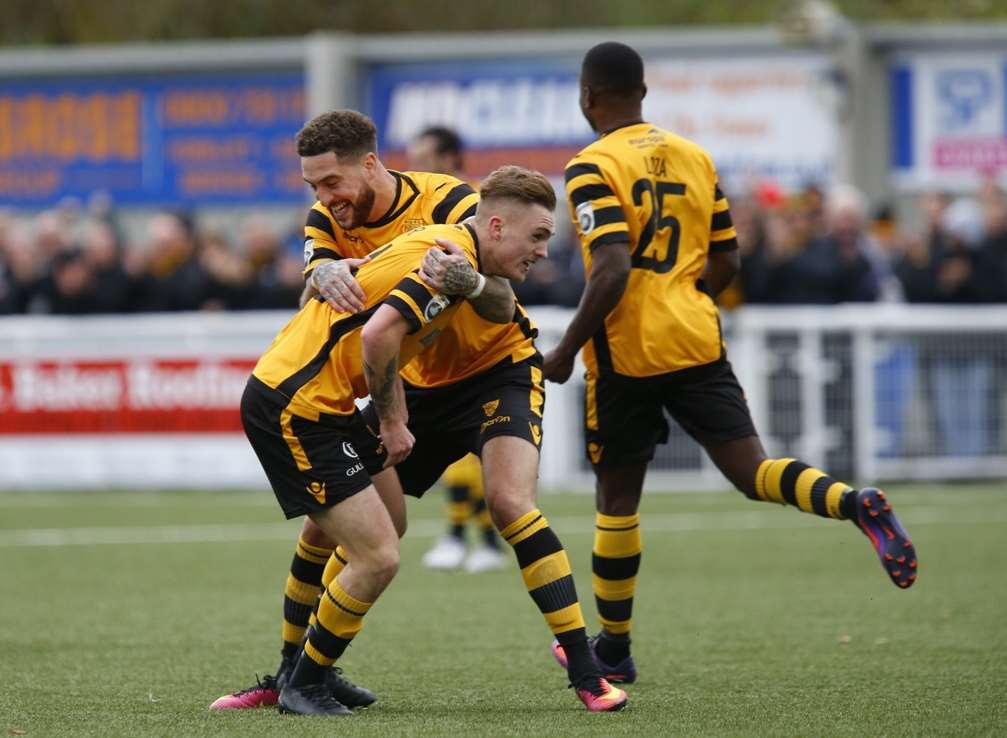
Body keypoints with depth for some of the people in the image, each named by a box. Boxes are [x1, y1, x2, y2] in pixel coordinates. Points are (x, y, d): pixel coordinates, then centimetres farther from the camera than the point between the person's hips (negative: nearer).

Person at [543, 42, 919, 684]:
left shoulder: (592, 169, -10)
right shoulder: (695, 157, 10)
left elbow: (612, 270, -21)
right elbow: (726, 263, 14)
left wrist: (566, 350, -12)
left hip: (627, 351, -4)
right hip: (697, 342, 4)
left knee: (617, 498, 9)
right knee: (754, 471, 0)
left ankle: (613, 649, 19)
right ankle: (854, 503, -30)